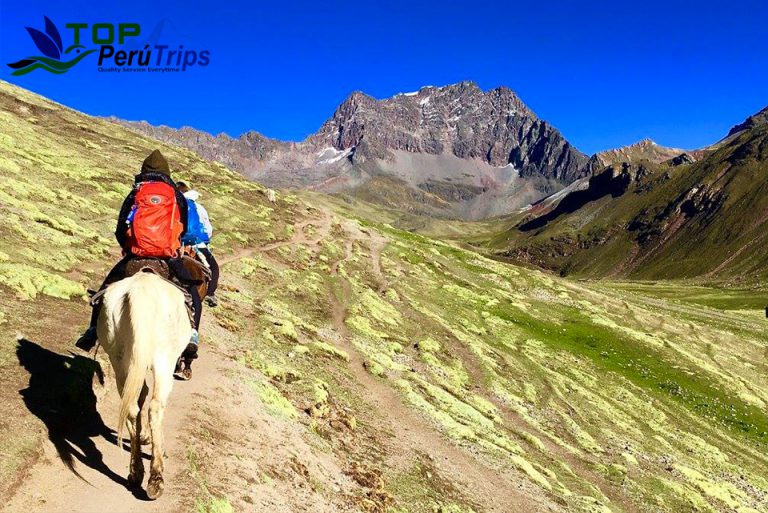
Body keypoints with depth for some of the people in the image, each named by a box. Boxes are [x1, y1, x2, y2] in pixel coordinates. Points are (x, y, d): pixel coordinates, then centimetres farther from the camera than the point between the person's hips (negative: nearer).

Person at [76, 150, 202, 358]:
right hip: (169, 255, 0)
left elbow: (120, 230, 11)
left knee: (107, 287, 21)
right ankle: (191, 332, -6)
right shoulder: (177, 196, 12)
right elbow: (184, 229, 16)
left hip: (135, 253, 1)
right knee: (193, 294, 13)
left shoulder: (135, 194, 12)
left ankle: (93, 330, 14)